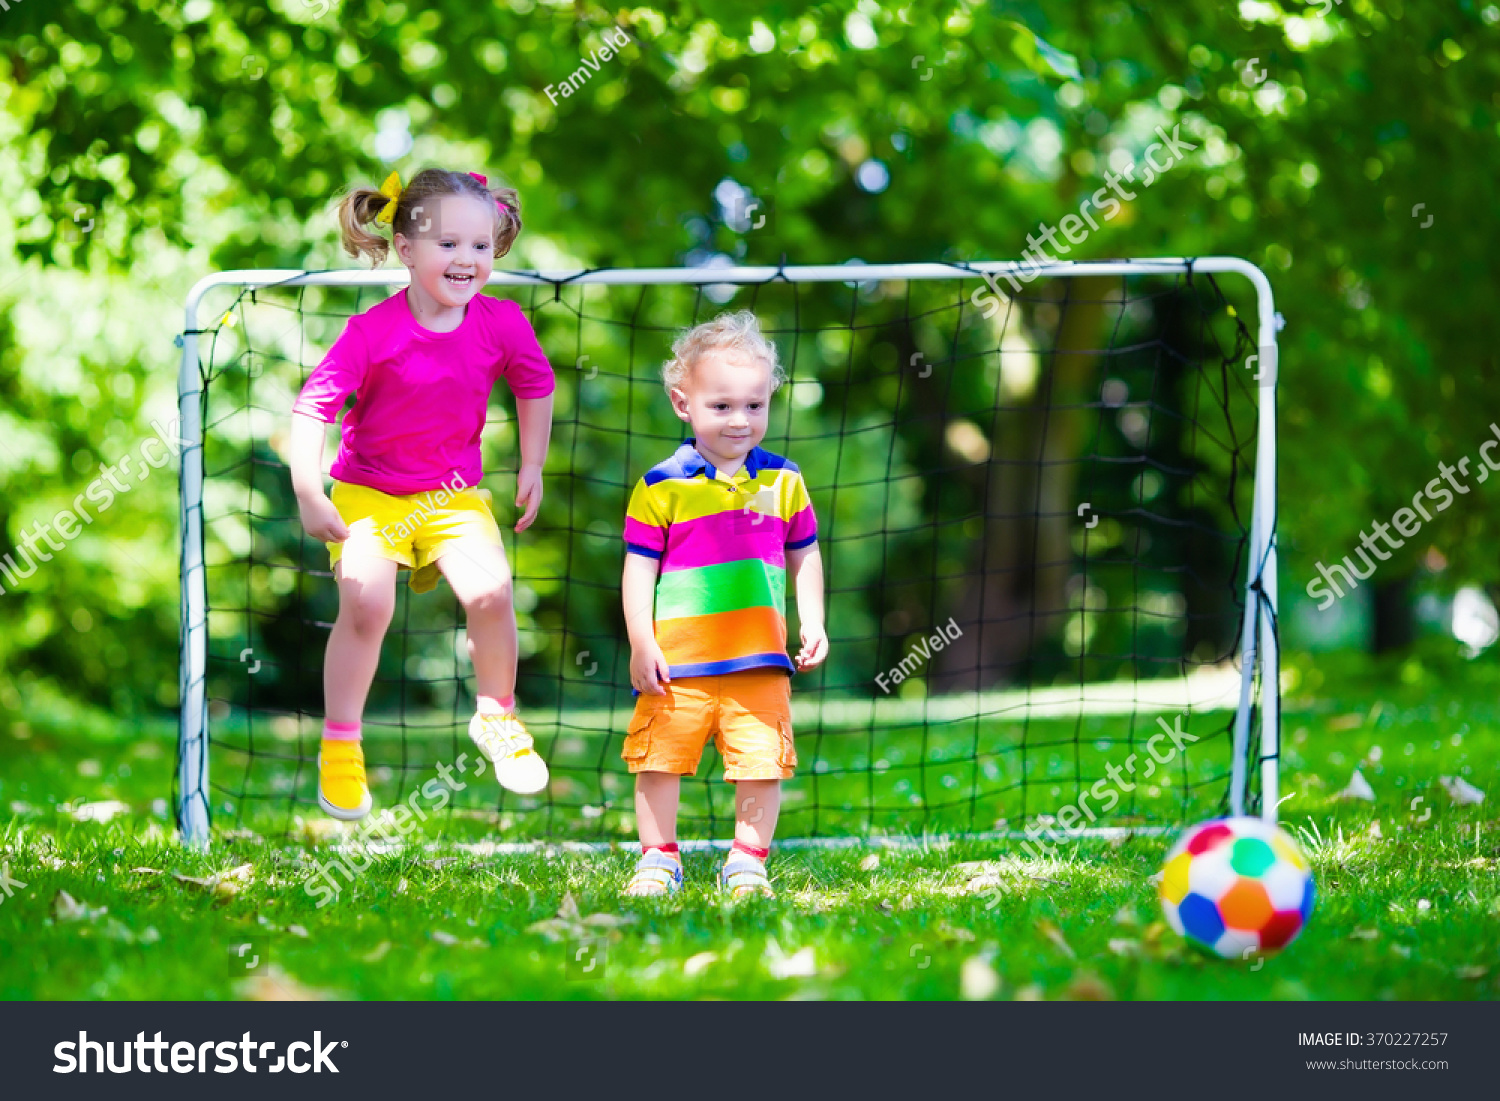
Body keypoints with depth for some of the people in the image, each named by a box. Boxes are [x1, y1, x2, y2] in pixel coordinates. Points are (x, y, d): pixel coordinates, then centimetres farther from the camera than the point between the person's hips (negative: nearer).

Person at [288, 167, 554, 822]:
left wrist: (532, 467, 14)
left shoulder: (501, 325, -9)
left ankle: (496, 717, 9)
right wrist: (309, 497, -26)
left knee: (491, 593, -17)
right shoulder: (372, 332, -21)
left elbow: (535, 386, 11)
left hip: (453, 493, 3)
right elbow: (314, 405, -20)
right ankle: (339, 746, -2)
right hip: (369, 492, -3)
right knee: (365, 605, -20)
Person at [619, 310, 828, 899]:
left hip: (760, 662, 2)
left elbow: (805, 556, 17)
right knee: (660, 761, 5)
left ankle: (748, 861, 15)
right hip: (677, 662, -2)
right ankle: (658, 857, 20)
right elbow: (639, 568, -3)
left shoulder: (782, 481, 7)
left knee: (763, 764, 1)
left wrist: (813, 623, 8)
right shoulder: (662, 487, -4)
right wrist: (641, 644, -8)